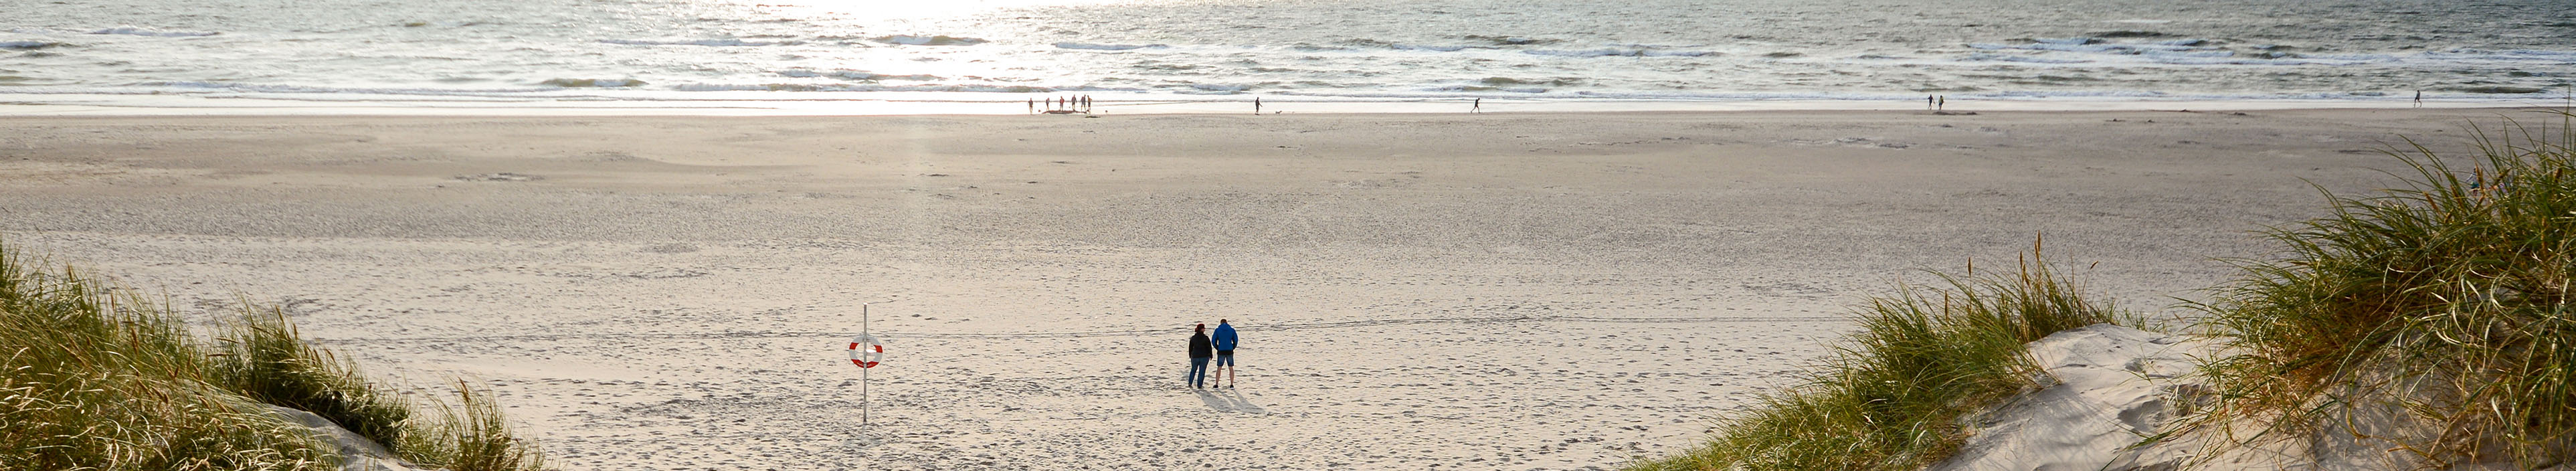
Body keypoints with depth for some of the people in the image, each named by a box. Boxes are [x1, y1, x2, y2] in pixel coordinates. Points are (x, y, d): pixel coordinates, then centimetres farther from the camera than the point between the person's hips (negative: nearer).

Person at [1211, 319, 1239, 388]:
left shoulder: (1218, 330, 1)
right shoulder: (1232, 330, 4)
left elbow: (1214, 341, -2)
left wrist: (1218, 349, 9)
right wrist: (1232, 348, 10)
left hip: (1221, 351, -1)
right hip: (1230, 351, 1)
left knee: (1219, 368, 10)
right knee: (1231, 368, 11)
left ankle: (1216, 384, 9)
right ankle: (1231, 384, 8)